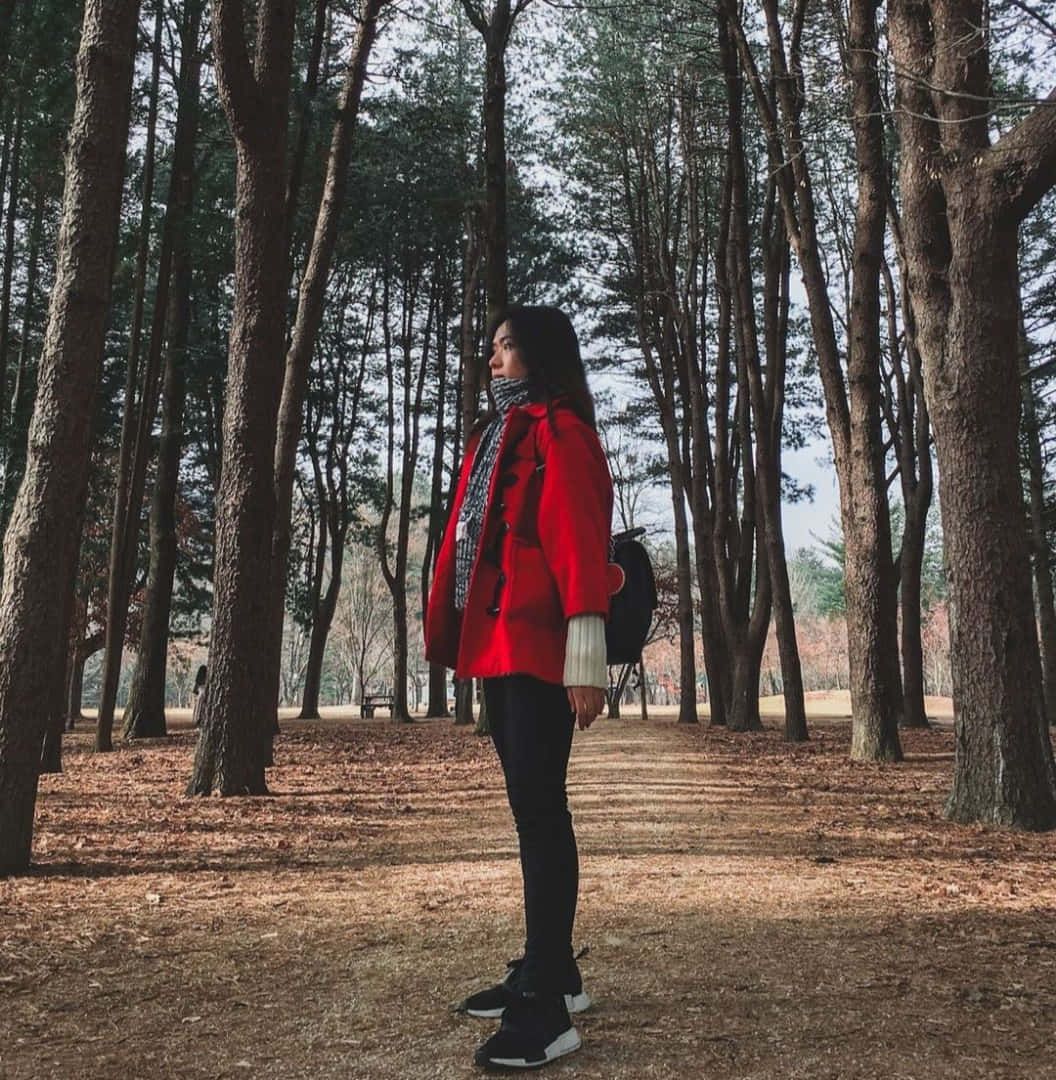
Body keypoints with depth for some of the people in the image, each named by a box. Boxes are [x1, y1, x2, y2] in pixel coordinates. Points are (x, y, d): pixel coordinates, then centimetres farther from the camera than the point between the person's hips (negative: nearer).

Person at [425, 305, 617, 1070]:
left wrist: (586, 655, -23)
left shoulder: (561, 431, -6)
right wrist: (458, 634, 14)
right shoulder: (497, 435, 22)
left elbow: (579, 540, -16)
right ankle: (553, 971, 25)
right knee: (532, 805, 13)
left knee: (538, 807, -8)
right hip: (499, 645, 9)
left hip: (539, 648, -9)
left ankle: (547, 1009, -2)